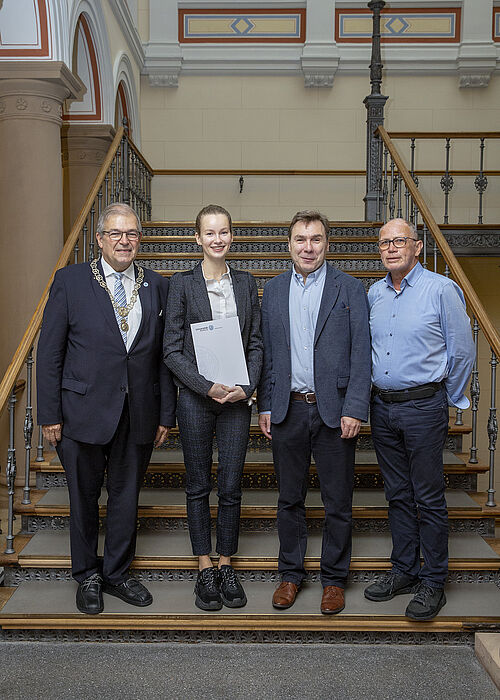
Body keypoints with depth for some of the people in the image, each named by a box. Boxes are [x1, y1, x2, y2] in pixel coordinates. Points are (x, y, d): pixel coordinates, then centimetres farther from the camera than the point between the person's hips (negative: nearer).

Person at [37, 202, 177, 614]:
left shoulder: (157, 286, 6)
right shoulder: (71, 280, -2)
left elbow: (163, 355, 6)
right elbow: (50, 352, -3)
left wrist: (166, 413, 4)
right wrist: (50, 414, -7)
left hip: (139, 415, 2)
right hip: (84, 411, -2)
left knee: (126, 496, 14)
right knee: (84, 497, 12)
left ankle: (117, 573, 33)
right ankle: (87, 576, 32)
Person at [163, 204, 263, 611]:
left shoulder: (246, 283, 7)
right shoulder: (182, 284, -1)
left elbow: (256, 343, 7)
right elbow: (172, 350, -4)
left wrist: (247, 387, -7)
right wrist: (207, 387, -14)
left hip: (237, 396, 2)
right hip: (195, 396, -2)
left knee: (231, 486, 7)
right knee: (198, 486, 8)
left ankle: (226, 566, 23)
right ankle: (205, 570, 21)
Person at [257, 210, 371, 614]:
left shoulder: (350, 289, -1)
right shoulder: (274, 290, 9)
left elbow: (361, 354, -5)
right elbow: (267, 352, 11)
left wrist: (355, 410, -12)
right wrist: (265, 405, 5)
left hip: (335, 411, -2)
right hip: (288, 410, 3)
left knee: (338, 502, 7)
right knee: (290, 499, 13)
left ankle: (334, 578, 25)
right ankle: (291, 574, 29)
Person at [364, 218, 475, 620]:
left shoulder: (441, 289, -8)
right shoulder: (374, 294, 9)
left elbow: (462, 351, -4)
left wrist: (450, 401, 3)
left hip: (424, 406, -5)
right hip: (383, 407, 6)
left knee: (429, 499, 2)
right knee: (398, 495, 14)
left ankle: (433, 582, 15)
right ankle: (404, 571, 27)